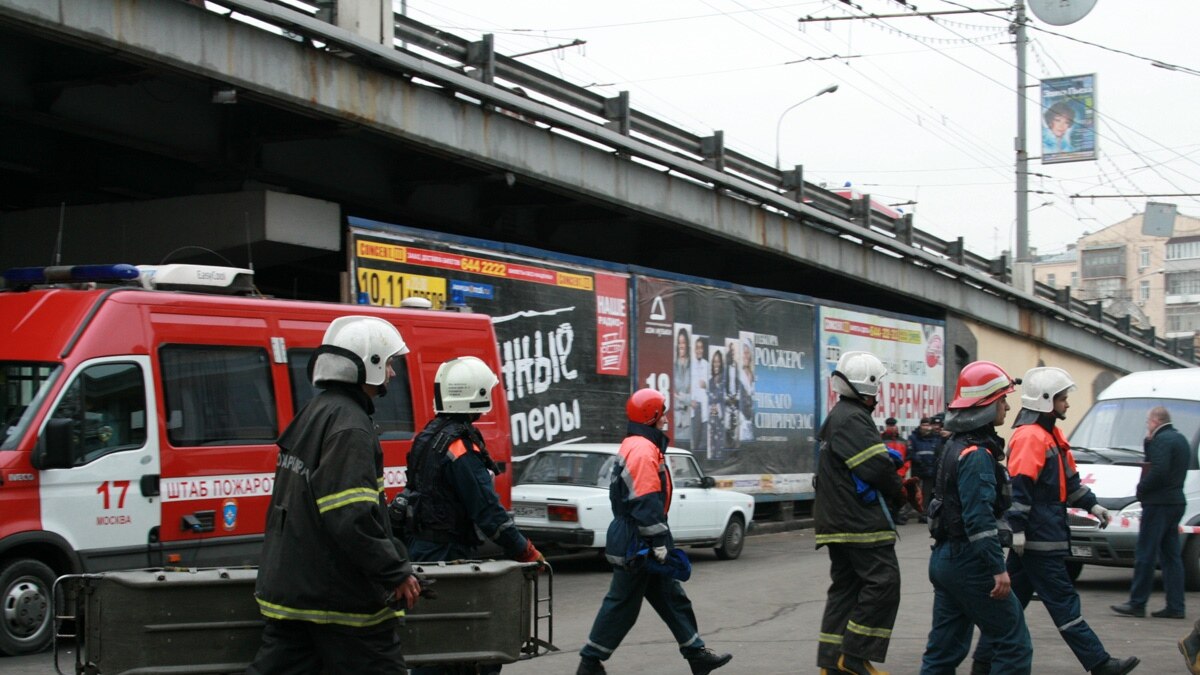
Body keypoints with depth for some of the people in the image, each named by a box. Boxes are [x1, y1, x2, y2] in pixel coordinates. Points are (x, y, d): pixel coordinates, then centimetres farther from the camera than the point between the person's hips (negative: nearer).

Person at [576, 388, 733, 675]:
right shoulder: (643, 451, -19)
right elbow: (647, 504, -25)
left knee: (672, 597, 14)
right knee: (622, 604, -1)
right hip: (637, 545, -11)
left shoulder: (634, 447, 15)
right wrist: (659, 542, -22)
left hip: (634, 542, 11)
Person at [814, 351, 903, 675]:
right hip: (862, 524, -11)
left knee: (846, 586, 11)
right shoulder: (853, 419, -15)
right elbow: (877, 467, -20)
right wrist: (896, 493, -2)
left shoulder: (839, 417, 20)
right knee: (882, 582, -9)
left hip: (840, 523, 11)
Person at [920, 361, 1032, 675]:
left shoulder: (957, 445, 14)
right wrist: (999, 568, -24)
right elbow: (979, 519, -24)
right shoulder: (977, 454, -17)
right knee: (1014, 644, -1)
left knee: (944, 650, 11)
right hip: (969, 562, -10)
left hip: (945, 558, 10)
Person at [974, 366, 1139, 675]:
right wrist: (1017, 528, -25)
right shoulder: (1029, 436, -16)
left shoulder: (1050, 435, 18)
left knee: (1013, 600, 12)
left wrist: (1091, 504, 24)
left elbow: (1069, 479, 28)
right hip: (1038, 537, -11)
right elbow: (1018, 486, -22)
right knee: (1062, 600, -4)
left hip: (1046, 535, 11)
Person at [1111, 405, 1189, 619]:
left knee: (1145, 555, -5)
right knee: (1171, 555, 11)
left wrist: (1141, 488, -11)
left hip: (1159, 503, -10)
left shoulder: (1161, 440, -14)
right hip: (1176, 502, 10)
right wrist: (1149, 442, 8)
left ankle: (1137, 603, -2)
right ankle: (1175, 606, 10)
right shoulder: (1180, 439, 17)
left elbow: (1159, 471, -25)